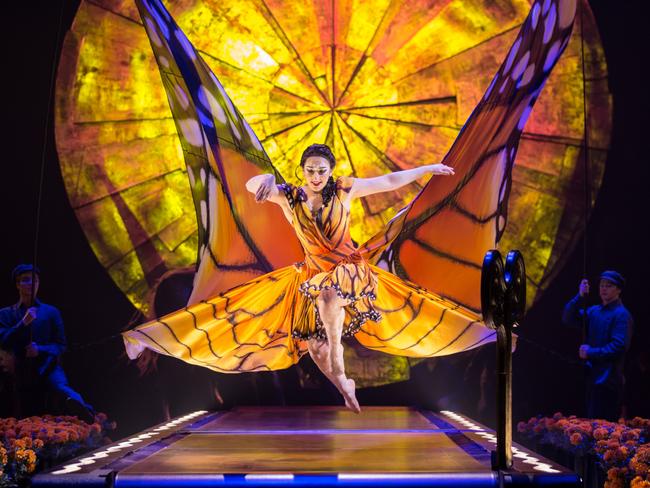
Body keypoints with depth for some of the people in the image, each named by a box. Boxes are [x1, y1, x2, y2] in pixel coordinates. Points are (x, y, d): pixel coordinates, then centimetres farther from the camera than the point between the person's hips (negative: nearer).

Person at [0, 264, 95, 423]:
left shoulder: (51, 312, 9)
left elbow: (60, 345, 7)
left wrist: (40, 350, -13)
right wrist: (23, 323, -17)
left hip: (48, 367, -2)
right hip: (24, 374, 3)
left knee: (62, 387, -36)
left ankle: (79, 406, -65)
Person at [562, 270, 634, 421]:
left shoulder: (621, 314, -9)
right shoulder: (594, 311, 14)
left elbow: (619, 346, -17)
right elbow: (568, 319, 7)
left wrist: (591, 352, -14)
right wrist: (580, 297, -5)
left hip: (608, 379, -8)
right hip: (593, 377, 8)